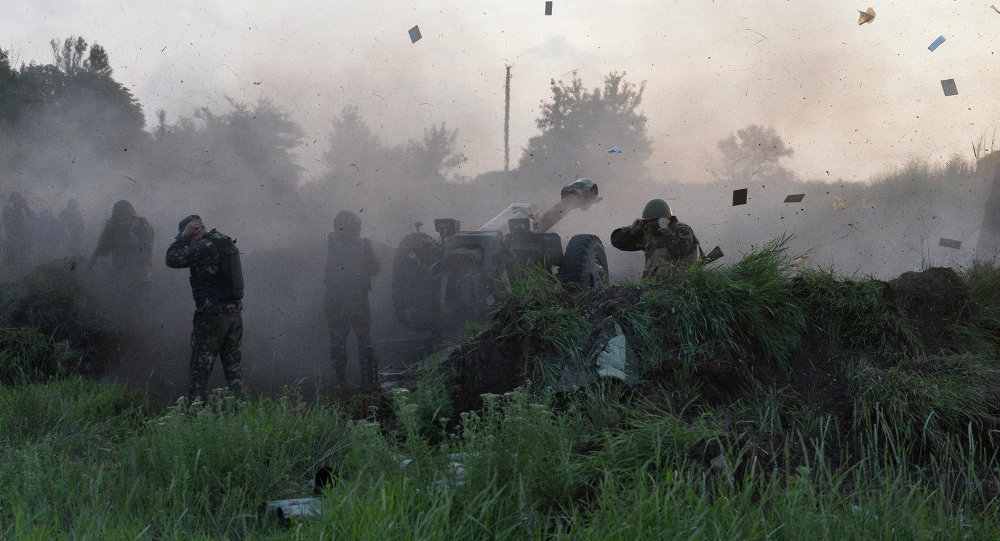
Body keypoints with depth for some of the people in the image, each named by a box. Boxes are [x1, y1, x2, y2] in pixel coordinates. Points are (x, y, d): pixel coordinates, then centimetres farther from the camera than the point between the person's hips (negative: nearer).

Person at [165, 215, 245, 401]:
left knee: (201, 364, 0)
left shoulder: (204, 247, -17)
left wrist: (183, 236, -6)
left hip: (212, 315, -8)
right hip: (235, 312, 8)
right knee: (233, 361, 14)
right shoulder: (227, 242, 10)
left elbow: (172, 259, -14)